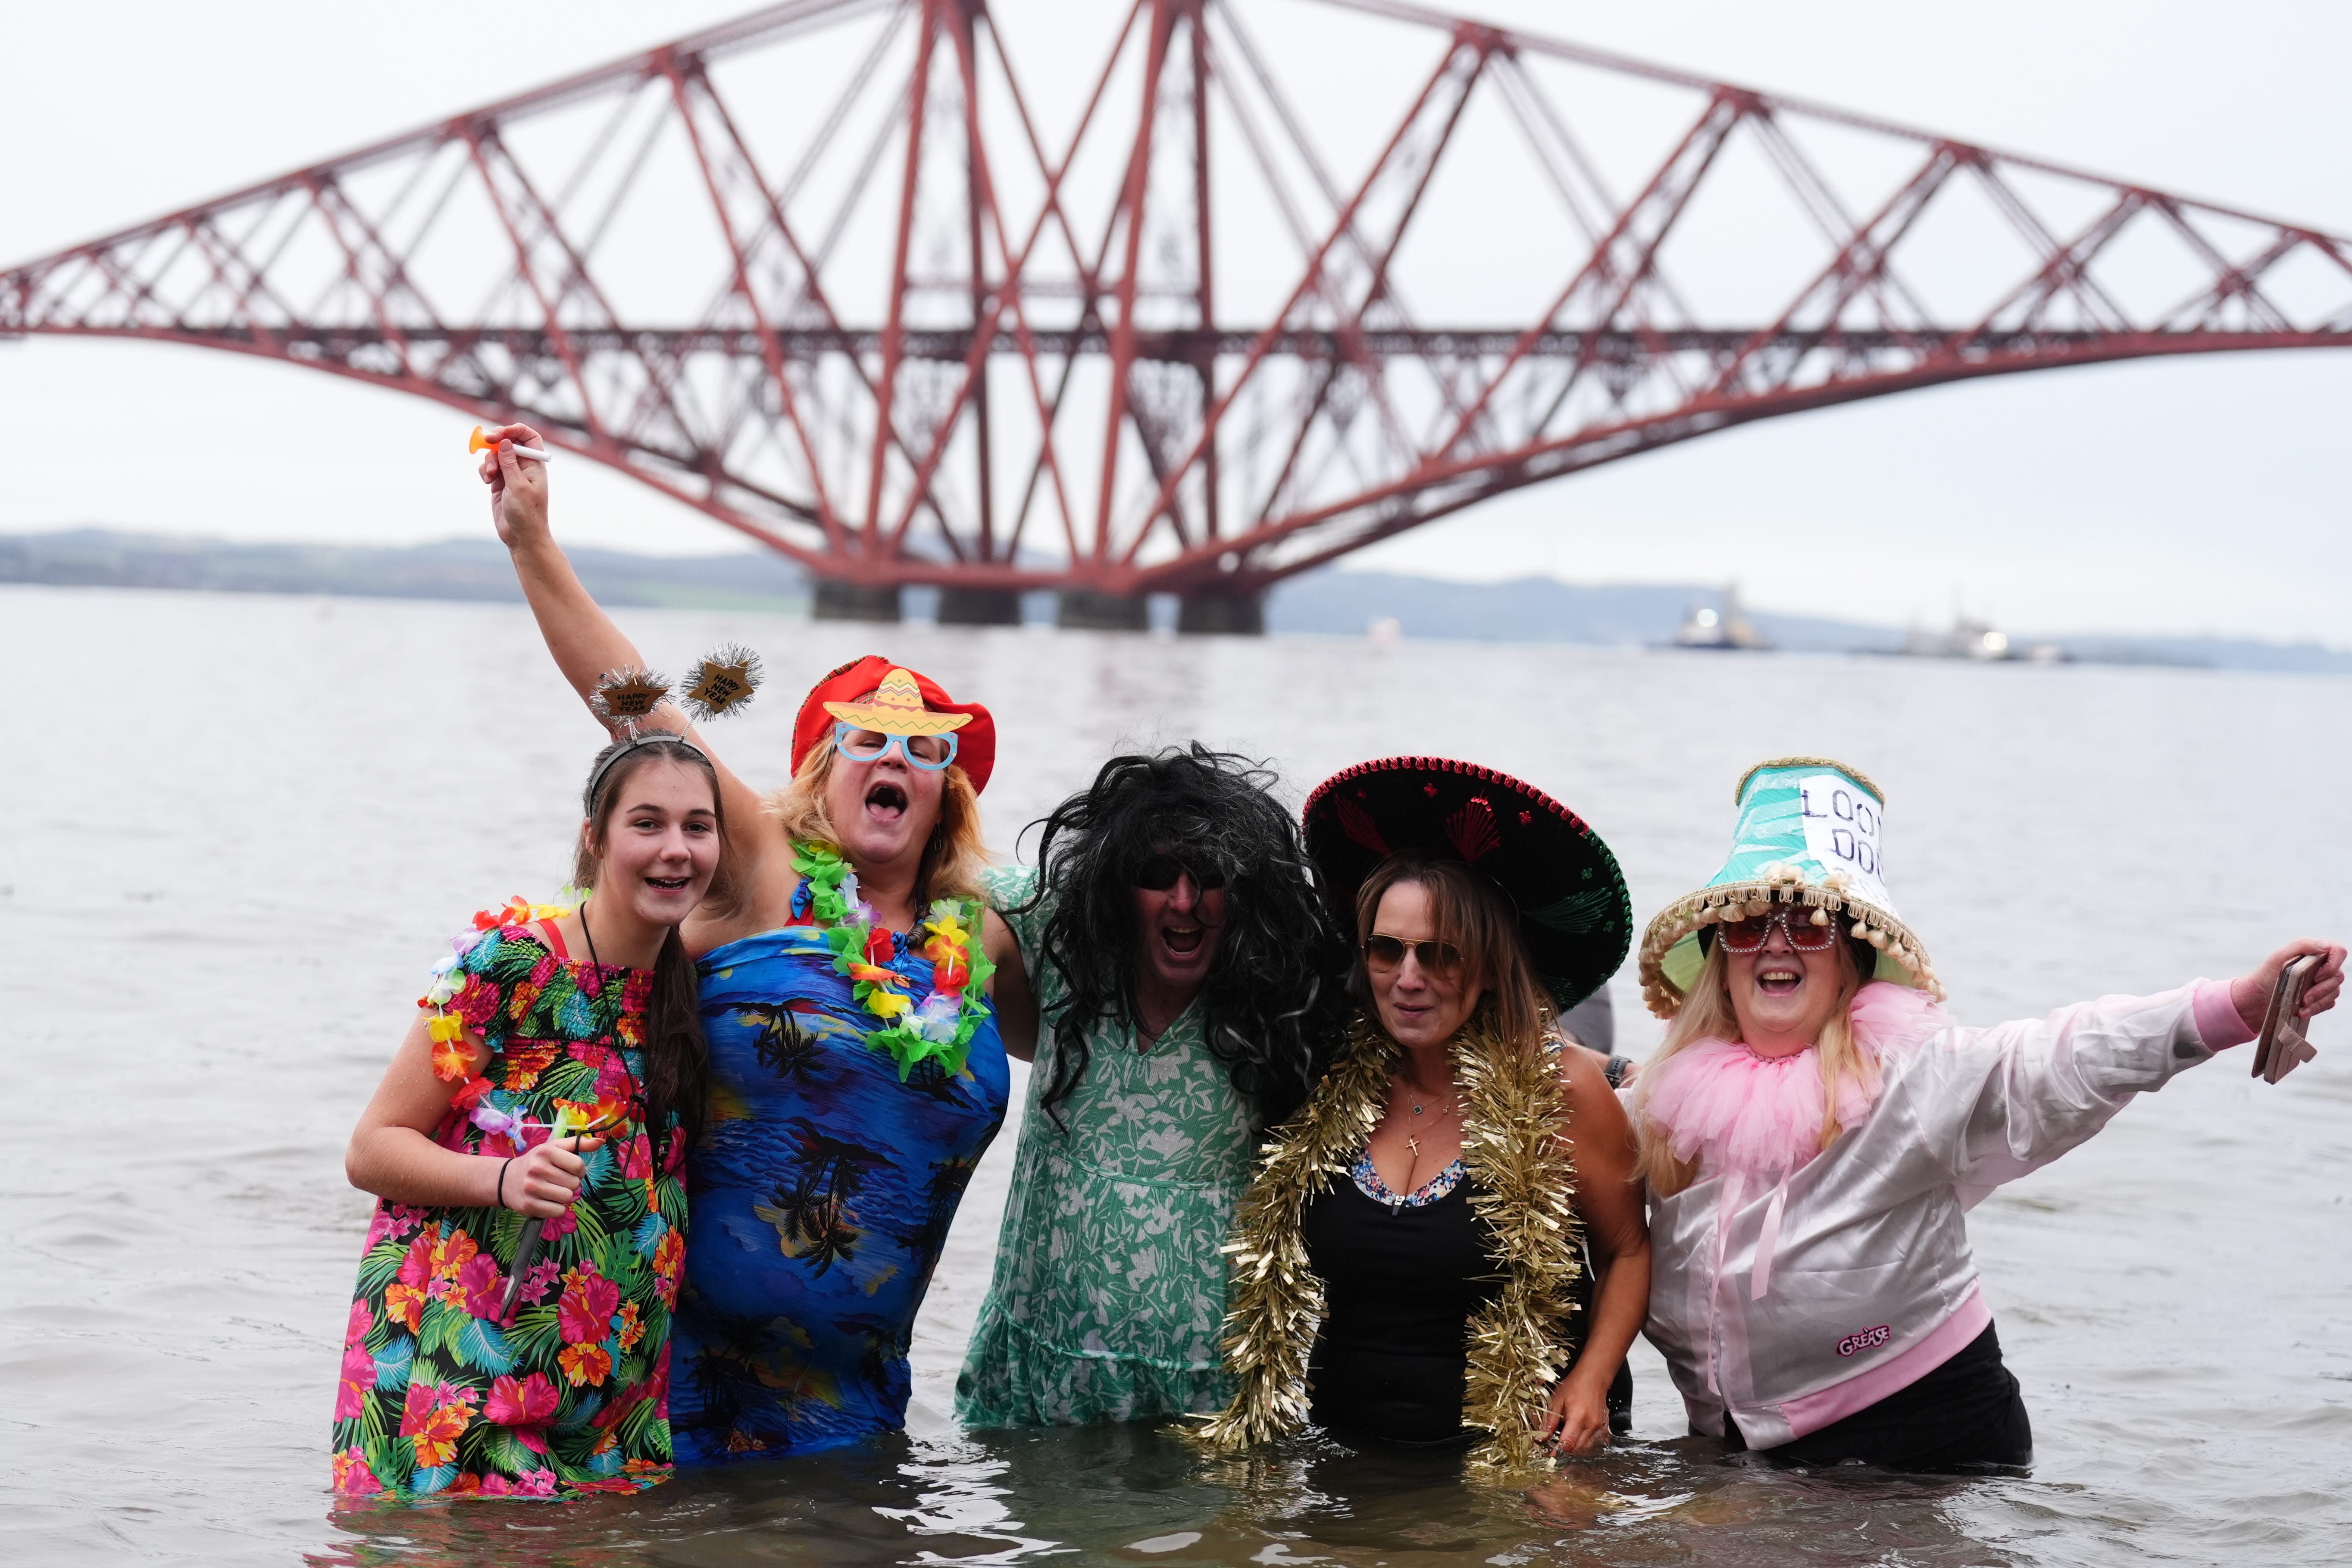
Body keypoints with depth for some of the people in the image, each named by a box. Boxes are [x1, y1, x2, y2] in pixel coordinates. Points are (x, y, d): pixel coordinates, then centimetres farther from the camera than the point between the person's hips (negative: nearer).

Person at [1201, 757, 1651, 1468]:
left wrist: (1590, 1381, -4)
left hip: (1511, 1461, -3)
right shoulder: (1327, 1092, 6)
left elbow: (1628, 1250, 9)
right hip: (1342, 1456, 3)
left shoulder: (1559, 1091, -3)